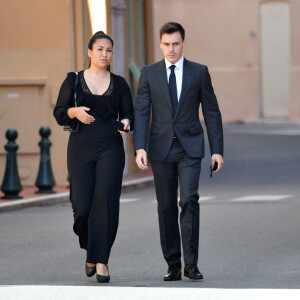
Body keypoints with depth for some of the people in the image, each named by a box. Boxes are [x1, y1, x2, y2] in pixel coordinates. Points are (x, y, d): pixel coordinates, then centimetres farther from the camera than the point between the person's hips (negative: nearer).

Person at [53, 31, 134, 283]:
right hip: (81, 148, 0)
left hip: (111, 149, 0)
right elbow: (59, 113, 4)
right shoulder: (73, 81, 6)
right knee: (82, 205, -5)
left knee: (106, 201, -13)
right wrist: (74, 112, -17)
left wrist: (126, 123, -11)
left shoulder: (119, 83, 9)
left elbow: (129, 113, 11)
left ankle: (101, 261, -10)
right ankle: (91, 248, 24)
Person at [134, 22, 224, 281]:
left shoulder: (199, 72, 3)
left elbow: (212, 112, 5)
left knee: (189, 200, -16)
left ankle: (191, 263, -12)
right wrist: (140, 147, -13)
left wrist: (217, 150, -1)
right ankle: (173, 265, 11)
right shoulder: (149, 74, 5)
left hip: (190, 148, -1)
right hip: (161, 149, 1)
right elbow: (141, 113, 0)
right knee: (167, 207, 3)